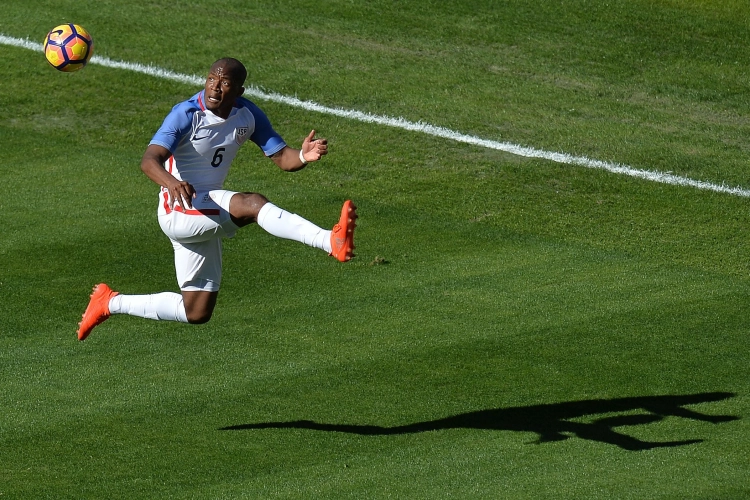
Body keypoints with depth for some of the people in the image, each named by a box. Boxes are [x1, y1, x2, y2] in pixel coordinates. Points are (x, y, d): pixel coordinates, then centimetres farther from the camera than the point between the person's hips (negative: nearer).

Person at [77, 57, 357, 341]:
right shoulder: (187, 114, -18)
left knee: (197, 313, 12)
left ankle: (110, 303, 27)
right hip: (179, 209, -8)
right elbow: (149, 161, -30)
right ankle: (331, 242, -51)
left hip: (207, 214, 8)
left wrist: (304, 156, -25)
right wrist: (171, 182, -53)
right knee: (253, 204, -34)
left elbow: (282, 158, -1)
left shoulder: (248, 116, -1)